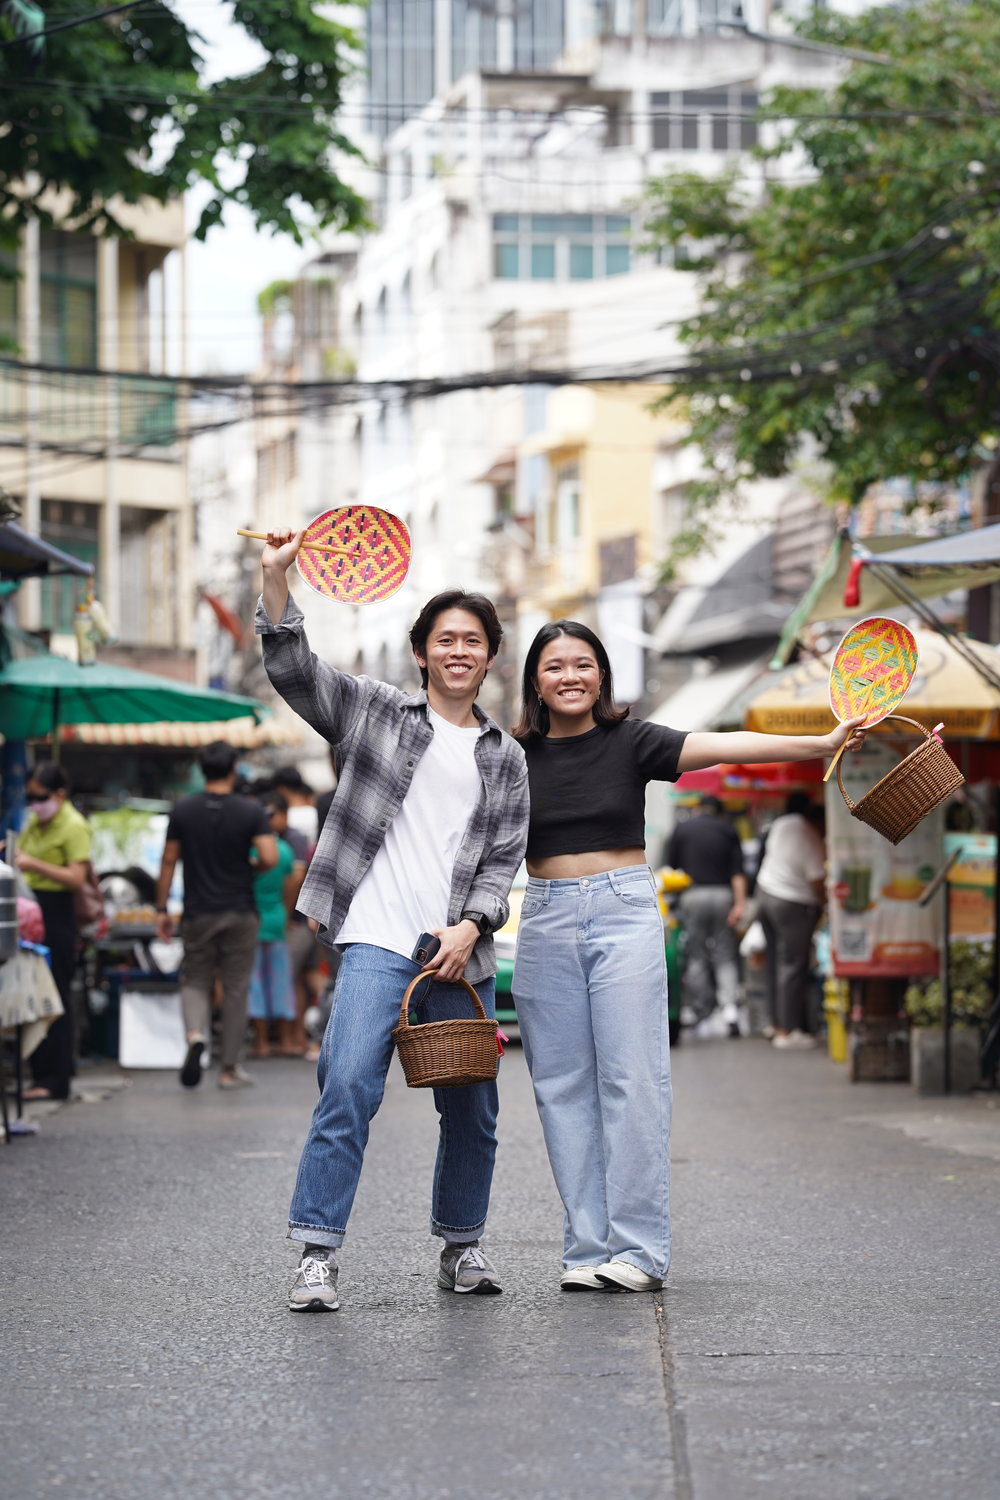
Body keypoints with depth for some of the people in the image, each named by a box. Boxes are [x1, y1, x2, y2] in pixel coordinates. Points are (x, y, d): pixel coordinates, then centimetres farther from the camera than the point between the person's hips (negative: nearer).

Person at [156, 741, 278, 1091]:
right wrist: (251, 867, 7)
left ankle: (196, 1034, -19)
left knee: (195, 981, 12)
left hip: (198, 914, 1)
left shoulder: (183, 811, 0)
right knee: (236, 989, 7)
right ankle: (230, 1068, 10)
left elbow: (169, 861, 2)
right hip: (240, 914, -1)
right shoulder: (251, 812, -6)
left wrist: (162, 909, 8)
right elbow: (270, 858, -16)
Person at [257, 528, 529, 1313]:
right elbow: (294, 669, -1)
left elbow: (505, 857, 9)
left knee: (472, 1108, 8)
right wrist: (277, 579, -13)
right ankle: (318, 1254, -16)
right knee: (348, 1088, -17)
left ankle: (462, 1246, 25)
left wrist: (469, 928, -6)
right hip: (378, 941, -3)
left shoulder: (505, 757, 15)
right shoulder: (375, 712, 9)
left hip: (462, 952, 3)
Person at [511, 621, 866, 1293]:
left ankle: (639, 1250, -4)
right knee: (564, 1086, 2)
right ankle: (588, 1250, 6)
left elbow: (724, 746, -10)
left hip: (624, 912, -2)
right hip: (546, 921, 2)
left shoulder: (630, 742, 0)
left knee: (631, 1080, -7)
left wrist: (823, 742, -20)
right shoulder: (515, 757, 6)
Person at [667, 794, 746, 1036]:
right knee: (725, 954, 3)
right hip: (723, 895, 1)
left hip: (693, 896, -1)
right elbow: (738, 872, 0)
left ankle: (700, 1010, 5)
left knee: (696, 955, 6)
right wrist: (740, 903, -4)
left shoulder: (682, 830, 8)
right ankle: (730, 1005, -14)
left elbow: (671, 865, 5)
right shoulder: (728, 832, 10)